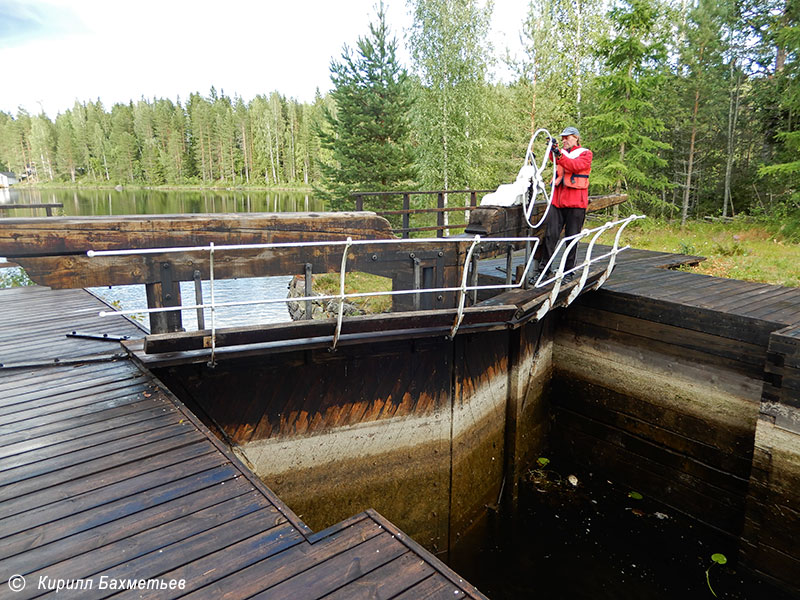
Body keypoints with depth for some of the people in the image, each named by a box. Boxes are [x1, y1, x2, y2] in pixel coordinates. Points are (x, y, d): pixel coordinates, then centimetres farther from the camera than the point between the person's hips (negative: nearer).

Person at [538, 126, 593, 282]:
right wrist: (553, 149, -26)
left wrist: (560, 155, -29)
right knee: (550, 235, -5)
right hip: (557, 200, 3)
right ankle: (546, 268, 3)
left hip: (575, 203, -3)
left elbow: (575, 165, -16)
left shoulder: (585, 154, 5)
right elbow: (554, 159, -6)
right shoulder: (562, 152, 18)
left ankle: (568, 272, 10)